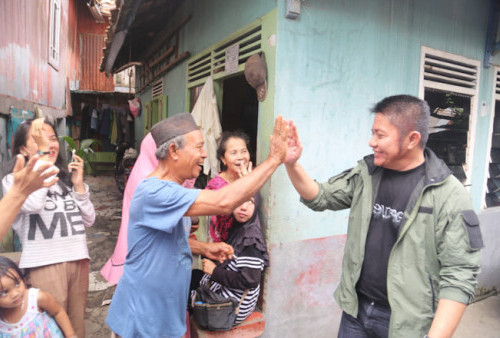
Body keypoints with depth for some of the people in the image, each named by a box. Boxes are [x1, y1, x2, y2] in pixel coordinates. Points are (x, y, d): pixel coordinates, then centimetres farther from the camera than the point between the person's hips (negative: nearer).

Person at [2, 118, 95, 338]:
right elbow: (33, 204, -25)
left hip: (78, 260, 5)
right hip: (45, 264, -5)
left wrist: (79, 185, -3)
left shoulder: (67, 178, 12)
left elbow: (88, 220, 8)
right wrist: (43, 154, -16)